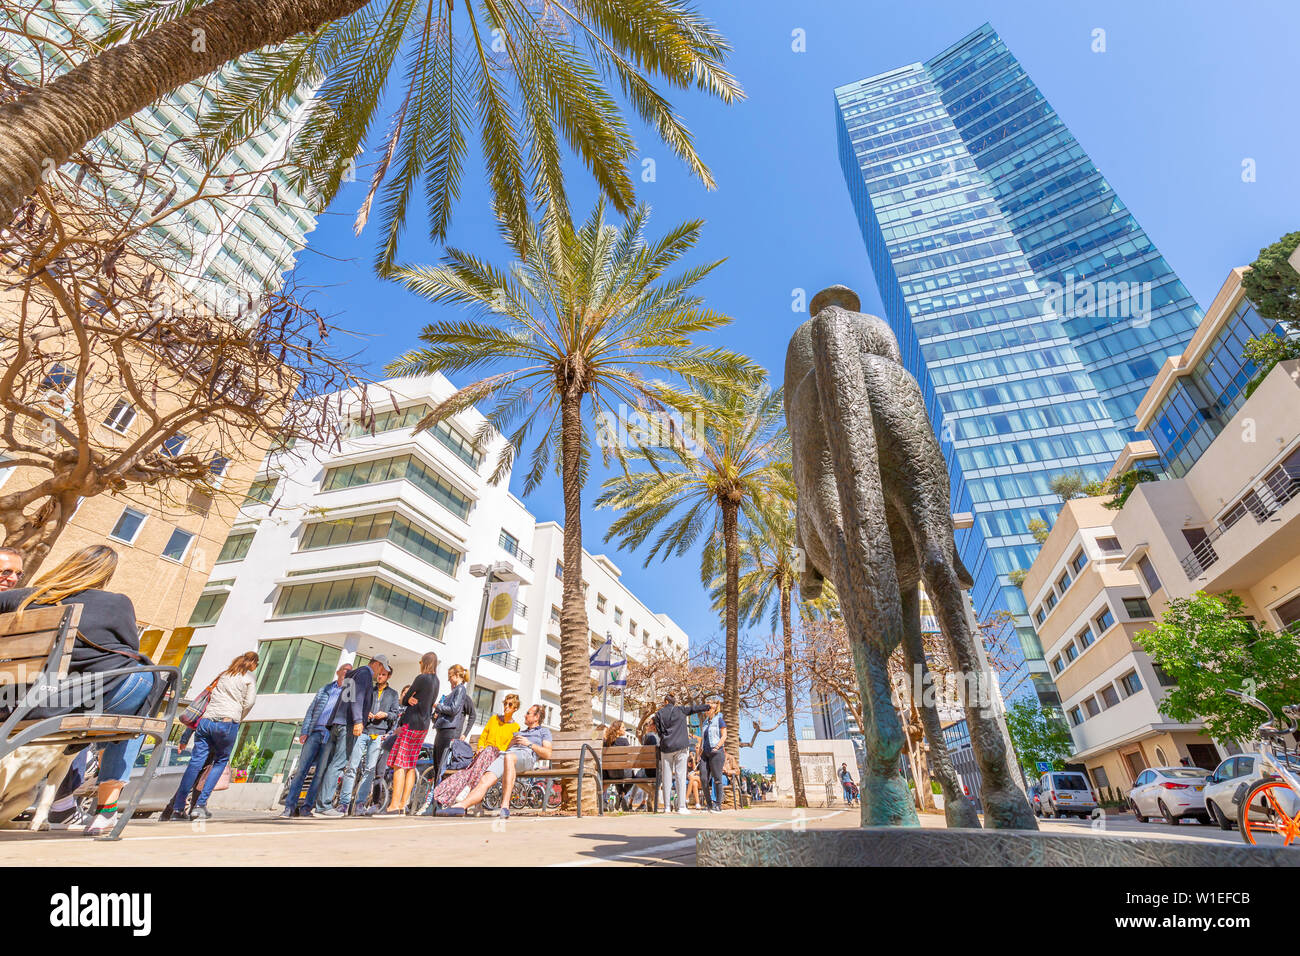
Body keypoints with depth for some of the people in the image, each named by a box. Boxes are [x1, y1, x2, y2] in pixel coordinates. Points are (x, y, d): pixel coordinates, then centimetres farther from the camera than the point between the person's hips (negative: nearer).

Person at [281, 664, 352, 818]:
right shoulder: (324, 690, 18)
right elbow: (311, 711, 16)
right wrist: (304, 731, 4)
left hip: (331, 736, -2)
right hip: (315, 732, 2)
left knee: (320, 773, -2)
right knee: (301, 769, -3)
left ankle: (307, 807, 7)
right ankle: (290, 806, 4)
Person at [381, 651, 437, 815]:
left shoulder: (421, 678, -12)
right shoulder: (436, 681, 12)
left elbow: (404, 700, -5)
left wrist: (408, 700, 14)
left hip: (411, 724, -8)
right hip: (424, 727, 8)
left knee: (399, 764, -6)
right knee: (410, 766, 10)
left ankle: (394, 805, -9)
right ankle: (403, 804, 11)